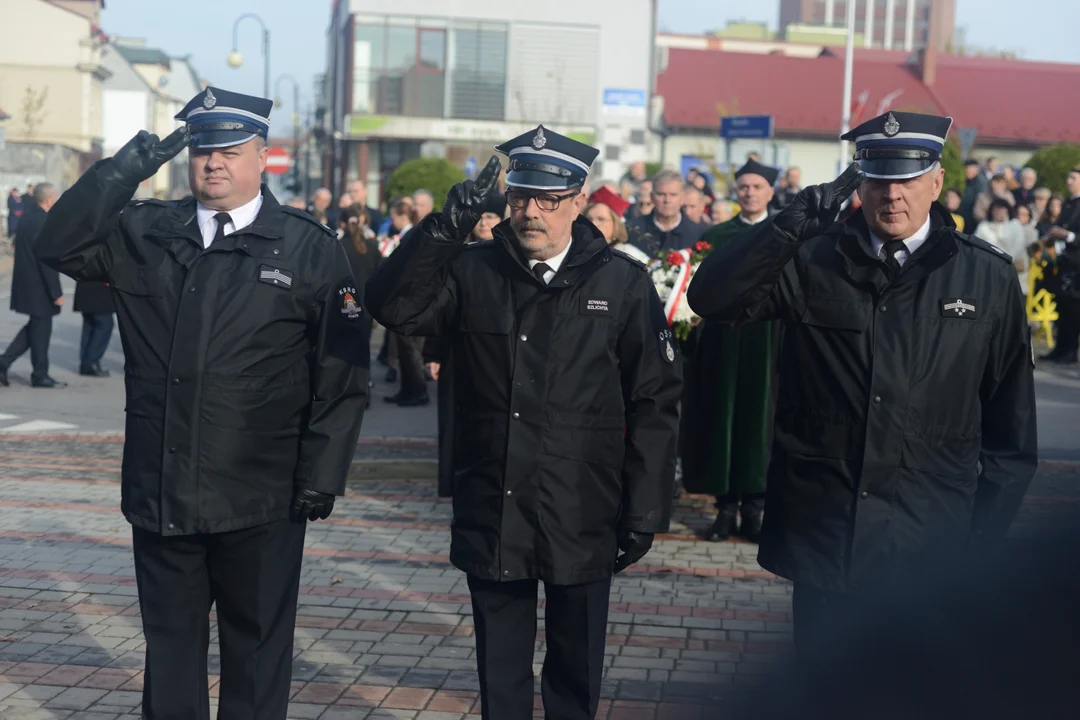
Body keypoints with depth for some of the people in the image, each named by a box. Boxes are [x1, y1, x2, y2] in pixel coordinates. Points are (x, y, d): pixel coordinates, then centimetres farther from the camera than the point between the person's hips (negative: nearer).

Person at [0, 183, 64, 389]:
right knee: (41, 329, 4)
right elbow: (47, 260, -21)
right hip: (39, 286, -9)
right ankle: (40, 375, 14)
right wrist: (56, 292, -18)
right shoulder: (43, 223, -20)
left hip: (25, 283, 9)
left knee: (35, 327, 19)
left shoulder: (26, 216, 8)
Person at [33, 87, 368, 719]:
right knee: (169, 644, 16)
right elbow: (60, 245, -2)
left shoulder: (311, 250, -3)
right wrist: (124, 170, -10)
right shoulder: (146, 234, 8)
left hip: (260, 503, -3)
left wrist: (321, 478, -9)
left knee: (256, 653, 10)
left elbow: (342, 375, -5)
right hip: (159, 495, 4)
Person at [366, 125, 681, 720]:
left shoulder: (623, 284, -4)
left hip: (582, 521, -1)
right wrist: (448, 225, -22)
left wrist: (644, 513, -5)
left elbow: (654, 404, -3)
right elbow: (393, 306, -14)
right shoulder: (471, 272, 2)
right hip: (490, 516, 2)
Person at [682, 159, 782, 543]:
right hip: (723, 341, 1)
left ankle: (753, 506, 7)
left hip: (768, 342, -1)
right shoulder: (715, 237, 11)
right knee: (722, 417, 1)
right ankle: (726, 506, 7)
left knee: (759, 419, 1)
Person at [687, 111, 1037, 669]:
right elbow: (710, 298, -11)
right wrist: (796, 222, -17)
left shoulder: (989, 277, 1)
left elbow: (1011, 415, 6)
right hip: (821, 533, 1)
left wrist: (989, 528, 4)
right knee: (821, 683, 13)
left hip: (929, 539, 0)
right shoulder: (813, 262, 1)